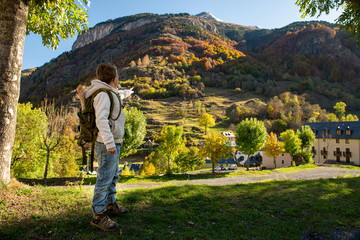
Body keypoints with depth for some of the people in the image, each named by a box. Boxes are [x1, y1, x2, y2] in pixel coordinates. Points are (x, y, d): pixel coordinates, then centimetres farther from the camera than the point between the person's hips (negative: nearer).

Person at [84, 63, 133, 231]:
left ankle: (110, 205, 35)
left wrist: (126, 93, 58)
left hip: (113, 144, 10)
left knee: (113, 176, 20)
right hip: (107, 145, -10)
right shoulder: (103, 94, -17)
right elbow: (101, 120, -27)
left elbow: (116, 96, 39)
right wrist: (109, 143, -32)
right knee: (104, 180, -2)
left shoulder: (109, 93, 13)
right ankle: (98, 215, 9)